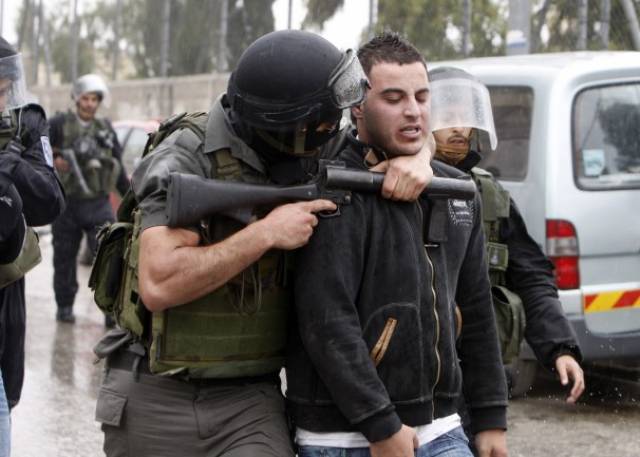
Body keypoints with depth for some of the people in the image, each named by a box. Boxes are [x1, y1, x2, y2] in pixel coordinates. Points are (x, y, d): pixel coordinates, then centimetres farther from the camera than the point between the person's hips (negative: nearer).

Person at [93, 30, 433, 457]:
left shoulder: (311, 156, 0)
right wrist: (265, 233, -24)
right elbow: (159, 284, -27)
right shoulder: (187, 157, -17)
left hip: (249, 401, 4)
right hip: (159, 402, -4)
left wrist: (417, 158, -8)